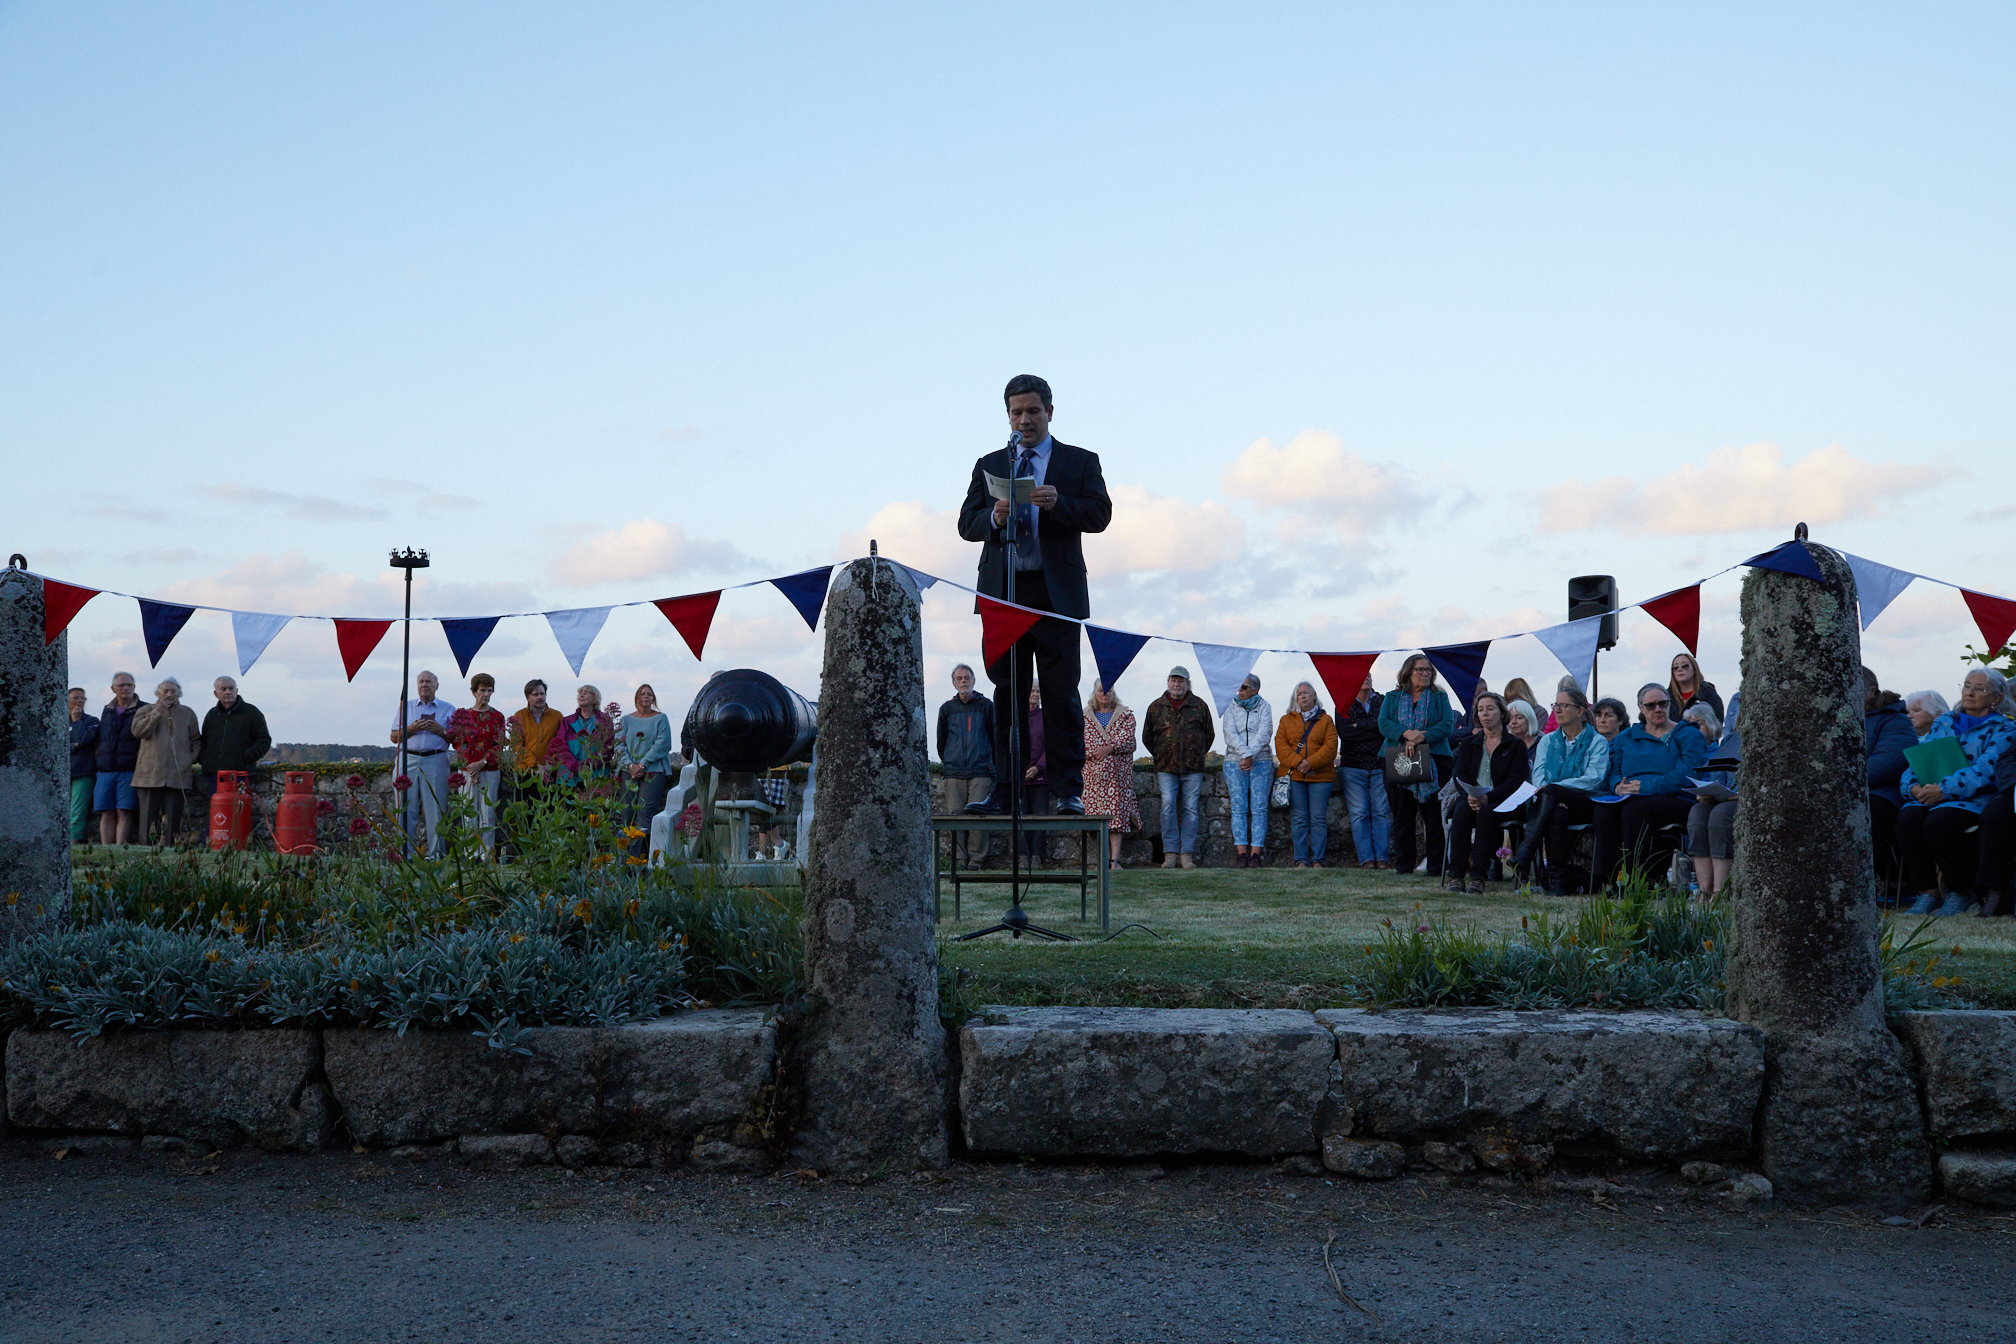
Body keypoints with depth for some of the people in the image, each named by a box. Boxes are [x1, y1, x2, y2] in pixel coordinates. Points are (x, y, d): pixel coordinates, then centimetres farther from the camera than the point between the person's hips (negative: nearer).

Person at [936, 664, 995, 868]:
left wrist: (991, 765, 14)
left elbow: (995, 737, 13)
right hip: (954, 773, 2)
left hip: (981, 772, -2)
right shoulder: (947, 709, 12)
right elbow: (941, 740, 21)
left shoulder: (986, 705, 7)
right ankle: (959, 858, 1)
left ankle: (976, 858, -1)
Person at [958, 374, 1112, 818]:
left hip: (1056, 593, -2)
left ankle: (1068, 792, -2)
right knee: (1007, 695, 3)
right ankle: (1004, 790, 7)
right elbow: (966, 523, 9)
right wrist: (993, 517, -13)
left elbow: (1099, 514, -3)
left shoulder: (1080, 462, 10)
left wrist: (1059, 503, -20)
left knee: (1061, 694, -4)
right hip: (1003, 590, 3)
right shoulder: (989, 465, 18)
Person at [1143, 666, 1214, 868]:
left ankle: (1187, 853, 1)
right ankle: (1170, 853, -6)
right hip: (1166, 768, 0)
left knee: (1190, 809, -2)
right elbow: (1147, 737, 19)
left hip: (1193, 768, 0)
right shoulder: (1157, 707, 9)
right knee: (1168, 808, -9)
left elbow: (1209, 734, 17)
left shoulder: (1199, 706, 7)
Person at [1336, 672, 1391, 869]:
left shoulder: (1383, 702, 11)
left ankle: (1381, 858, -2)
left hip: (1380, 766, 0)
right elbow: (1344, 732, -7)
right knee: (1359, 813, -6)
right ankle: (1366, 859, -4)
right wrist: (1374, 728, -8)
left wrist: (1360, 726, -9)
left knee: (1382, 812, -5)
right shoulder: (1344, 705, 9)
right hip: (1353, 766, 0)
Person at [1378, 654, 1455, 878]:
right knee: (1402, 818, 3)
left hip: (1433, 764, -1)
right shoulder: (1393, 698, 14)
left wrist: (1421, 737, -16)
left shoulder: (1439, 698, 12)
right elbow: (1383, 723, -1)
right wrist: (1406, 733, -18)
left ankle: (1436, 866, 1)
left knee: (1435, 818, -4)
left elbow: (1447, 725, -3)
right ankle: (1403, 866, 9)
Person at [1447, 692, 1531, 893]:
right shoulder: (1469, 744, 20)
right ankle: (1456, 874, -35)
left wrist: (1488, 798, -21)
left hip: (1502, 803, -2)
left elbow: (1515, 780, -5)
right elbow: (1461, 775, 7)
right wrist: (1470, 796, -17)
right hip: (1473, 801, 3)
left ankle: (1478, 877, -38)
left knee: (1486, 813, -35)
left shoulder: (1516, 745, 9)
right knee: (1462, 810, -32)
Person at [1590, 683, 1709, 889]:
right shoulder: (1626, 737, 24)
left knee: (1634, 809, -36)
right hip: (1632, 798, 4)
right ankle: (1604, 878, -33)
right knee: (1604, 810, -30)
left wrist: (1645, 786, -17)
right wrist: (1619, 786, -8)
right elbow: (1613, 773, 18)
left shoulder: (1688, 735, 8)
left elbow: (1685, 776, -8)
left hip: (1676, 800, -4)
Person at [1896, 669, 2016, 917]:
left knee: (1938, 822, -35)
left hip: (1977, 799, -4)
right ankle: (1926, 893, -21)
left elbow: (1985, 771, -11)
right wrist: (1914, 787, -8)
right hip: (1931, 795, 4)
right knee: (1908, 817, -29)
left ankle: (1960, 893, -14)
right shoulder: (1943, 723, 21)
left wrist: (1945, 790, -22)